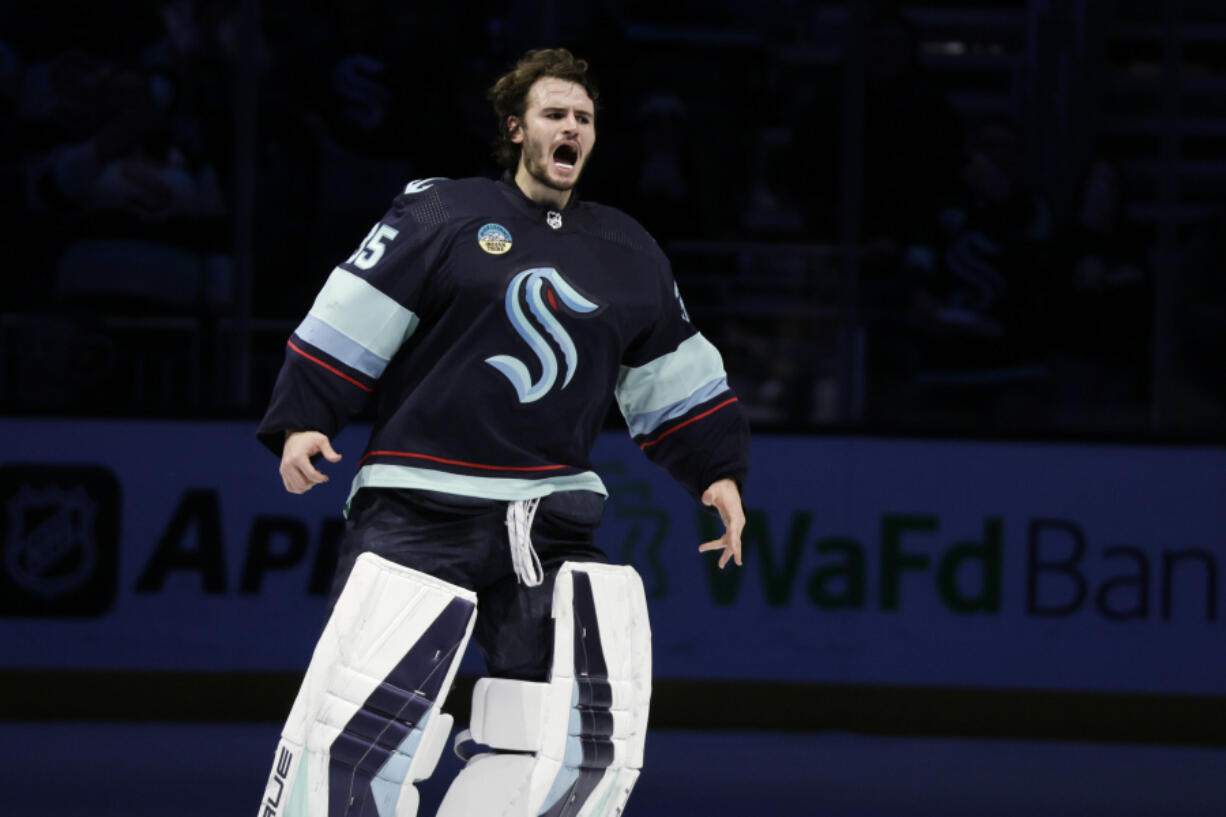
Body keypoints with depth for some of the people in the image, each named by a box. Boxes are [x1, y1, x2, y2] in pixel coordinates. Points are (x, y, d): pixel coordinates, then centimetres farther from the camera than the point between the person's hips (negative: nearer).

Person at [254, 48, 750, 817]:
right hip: (418, 507, -4)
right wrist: (302, 419, -10)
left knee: (591, 734, -7)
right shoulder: (442, 213, 1)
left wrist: (717, 469, 15)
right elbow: (353, 314, -2)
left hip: (555, 515, 5)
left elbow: (674, 373, 22)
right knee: (361, 728, -14)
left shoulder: (628, 254, 15)